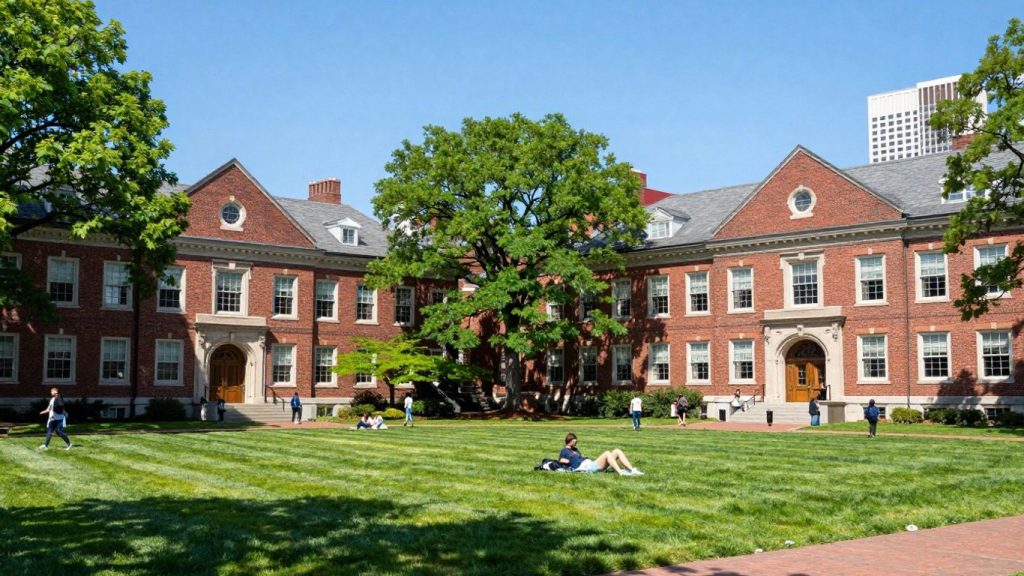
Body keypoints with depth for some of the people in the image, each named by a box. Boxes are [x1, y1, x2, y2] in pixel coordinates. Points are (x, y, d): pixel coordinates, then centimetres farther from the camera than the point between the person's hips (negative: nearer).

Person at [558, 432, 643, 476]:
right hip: (586, 467, -9)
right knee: (607, 453, -31)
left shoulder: (575, 449, 33)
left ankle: (633, 470, -17)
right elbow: (560, 461, -1)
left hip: (591, 463, 9)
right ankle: (621, 473, -46)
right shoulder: (564, 451, 9)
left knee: (617, 451, -4)